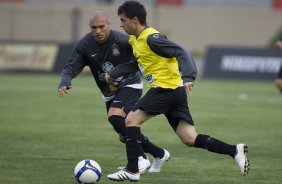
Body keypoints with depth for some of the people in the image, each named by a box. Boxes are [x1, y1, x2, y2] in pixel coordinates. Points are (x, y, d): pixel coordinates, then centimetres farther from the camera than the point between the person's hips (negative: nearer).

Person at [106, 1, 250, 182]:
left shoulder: (151, 38, -14)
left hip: (167, 89, -9)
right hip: (175, 92, 9)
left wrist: (188, 77, -34)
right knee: (190, 139, 2)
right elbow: (137, 64, 32)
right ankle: (234, 150, -5)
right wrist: (113, 73, 23)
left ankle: (132, 170, -6)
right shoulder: (135, 40, 16)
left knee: (132, 119, -7)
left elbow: (180, 52, -22)